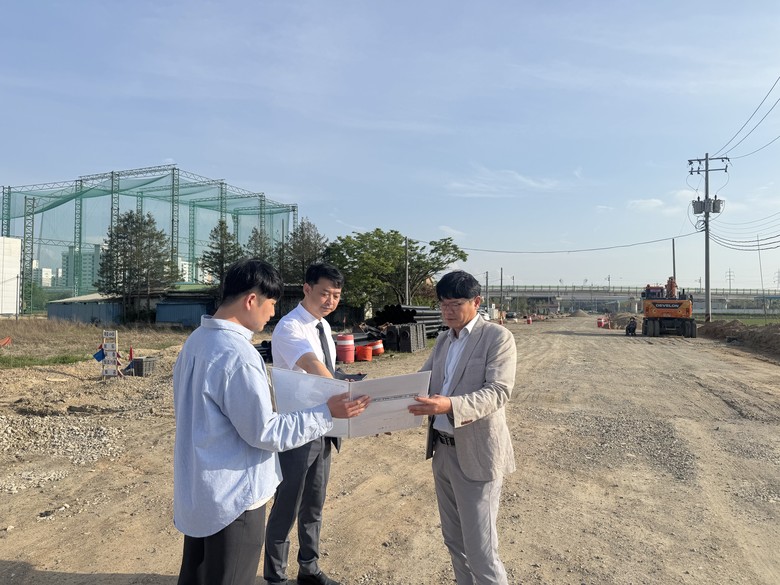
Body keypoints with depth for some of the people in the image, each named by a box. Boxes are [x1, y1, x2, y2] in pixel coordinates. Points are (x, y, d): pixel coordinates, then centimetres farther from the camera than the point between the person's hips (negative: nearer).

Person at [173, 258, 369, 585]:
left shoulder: (196, 341, 3)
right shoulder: (237, 354, -26)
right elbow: (265, 433, -22)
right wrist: (327, 413, -17)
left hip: (196, 491, 9)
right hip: (232, 497, -9)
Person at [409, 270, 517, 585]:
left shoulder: (497, 337, -12)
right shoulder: (443, 339, 10)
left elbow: (499, 391, -22)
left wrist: (450, 405, -37)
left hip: (476, 454, -7)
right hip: (442, 450, 7)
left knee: (480, 550, 0)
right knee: (454, 539, 21)